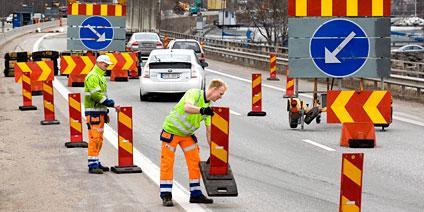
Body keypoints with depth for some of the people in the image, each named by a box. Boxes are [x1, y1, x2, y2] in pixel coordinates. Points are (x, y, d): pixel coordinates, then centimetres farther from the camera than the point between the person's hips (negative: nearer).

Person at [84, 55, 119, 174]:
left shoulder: (101, 77, 19)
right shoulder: (92, 77, -13)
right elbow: (96, 95, -22)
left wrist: (105, 113, 20)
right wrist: (111, 104, -19)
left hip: (100, 112, 10)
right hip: (93, 113, -10)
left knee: (99, 139, 13)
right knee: (94, 138, -12)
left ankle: (96, 163, 20)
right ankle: (92, 165, -13)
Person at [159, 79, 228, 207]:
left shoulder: (209, 107, 2)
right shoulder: (194, 93, -19)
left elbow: (209, 130, 3)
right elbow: (187, 107, -40)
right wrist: (202, 110, -58)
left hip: (187, 135, 7)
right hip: (171, 130, -7)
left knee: (195, 163, 3)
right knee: (167, 164, -6)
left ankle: (195, 194, 11)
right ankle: (166, 196, -1)